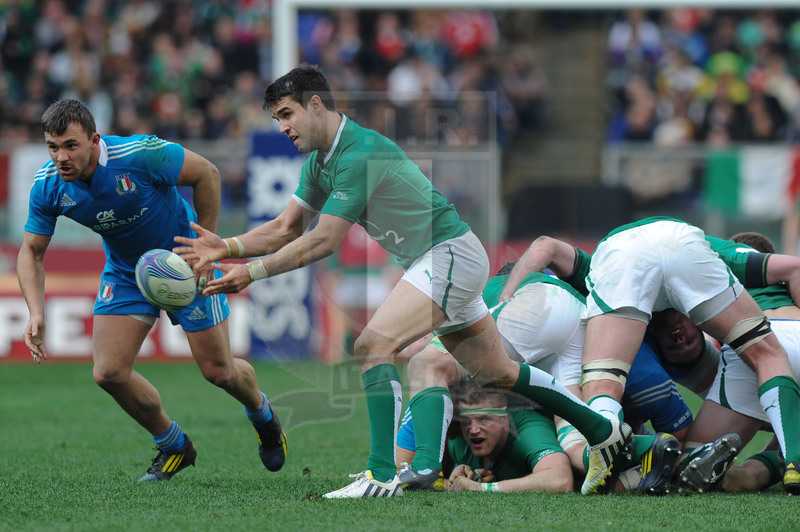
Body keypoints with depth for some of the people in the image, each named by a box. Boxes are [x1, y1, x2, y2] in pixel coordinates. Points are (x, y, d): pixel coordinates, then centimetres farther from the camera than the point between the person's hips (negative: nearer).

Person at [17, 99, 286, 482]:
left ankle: (263, 416, 38)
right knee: (109, 373, -10)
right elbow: (31, 251, -6)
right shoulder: (48, 187, -19)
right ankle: (174, 447, 16)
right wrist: (36, 312, -21)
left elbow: (207, 174, -18)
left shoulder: (140, 155, -33)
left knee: (218, 371, 1)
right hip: (125, 274, 4)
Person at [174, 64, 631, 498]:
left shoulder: (361, 153, -24)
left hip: (450, 254, -10)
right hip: (434, 262, 10)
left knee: (374, 345, -23)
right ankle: (603, 430, 29)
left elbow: (324, 241, -26)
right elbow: (286, 228, 10)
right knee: (497, 372, 17)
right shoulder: (320, 161, 6)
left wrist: (254, 272, -24)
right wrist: (227, 247, -4)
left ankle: (383, 475, -25)